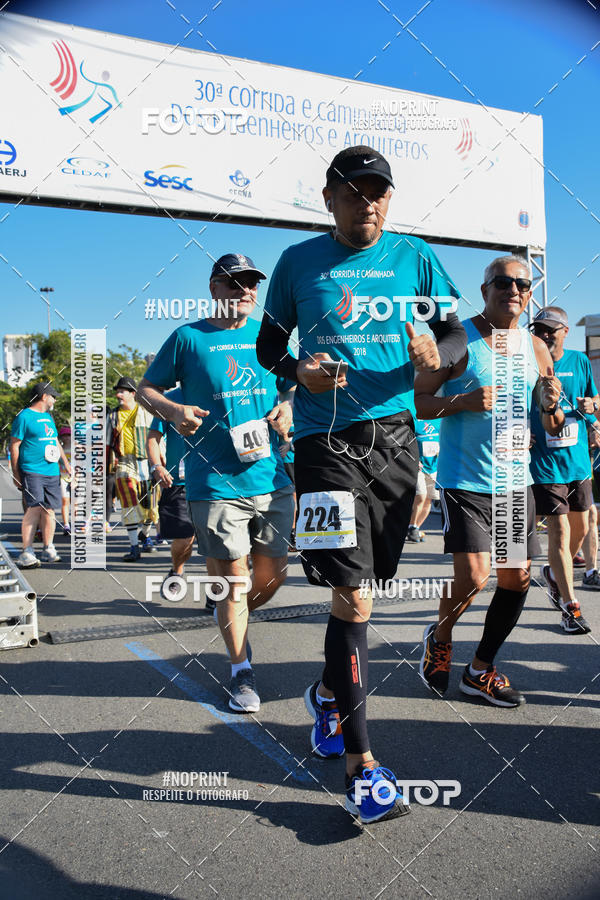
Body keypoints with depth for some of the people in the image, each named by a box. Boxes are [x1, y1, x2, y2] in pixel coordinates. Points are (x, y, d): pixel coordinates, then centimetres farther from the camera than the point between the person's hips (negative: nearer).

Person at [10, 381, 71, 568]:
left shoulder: (48, 416, 19)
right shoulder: (24, 417, -4)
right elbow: (14, 446, -4)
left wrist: (65, 463, 21)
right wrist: (16, 474, -7)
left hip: (52, 472, 7)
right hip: (31, 472, -7)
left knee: (49, 510, 6)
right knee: (34, 509, -13)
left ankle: (48, 550, 14)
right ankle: (27, 552, -10)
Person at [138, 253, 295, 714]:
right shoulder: (188, 337, 1)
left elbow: (292, 386, 23)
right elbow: (148, 388, 7)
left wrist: (287, 408, 1)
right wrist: (173, 410, -13)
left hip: (272, 479, 4)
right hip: (215, 483, -4)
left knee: (273, 572, 11)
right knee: (231, 577, 2)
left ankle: (232, 621, 42)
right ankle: (241, 671, 20)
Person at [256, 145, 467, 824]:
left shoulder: (415, 257, 10)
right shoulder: (299, 261, 6)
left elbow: (458, 337, 10)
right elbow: (268, 345, 11)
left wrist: (436, 355, -14)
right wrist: (298, 371, -11)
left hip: (395, 437, 3)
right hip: (327, 443, -3)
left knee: (363, 587, 14)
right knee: (352, 596, -10)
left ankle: (327, 693, 42)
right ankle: (360, 763, 3)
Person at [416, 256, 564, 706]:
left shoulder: (536, 348, 9)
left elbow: (553, 430, 13)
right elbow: (415, 401, -8)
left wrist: (551, 406, -9)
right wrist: (463, 401, -23)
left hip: (516, 480, 6)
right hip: (465, 480, -6)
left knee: (518, 578, 5)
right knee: (473, 576, -12)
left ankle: (480, 669, 24)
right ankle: (440, 636, 21)